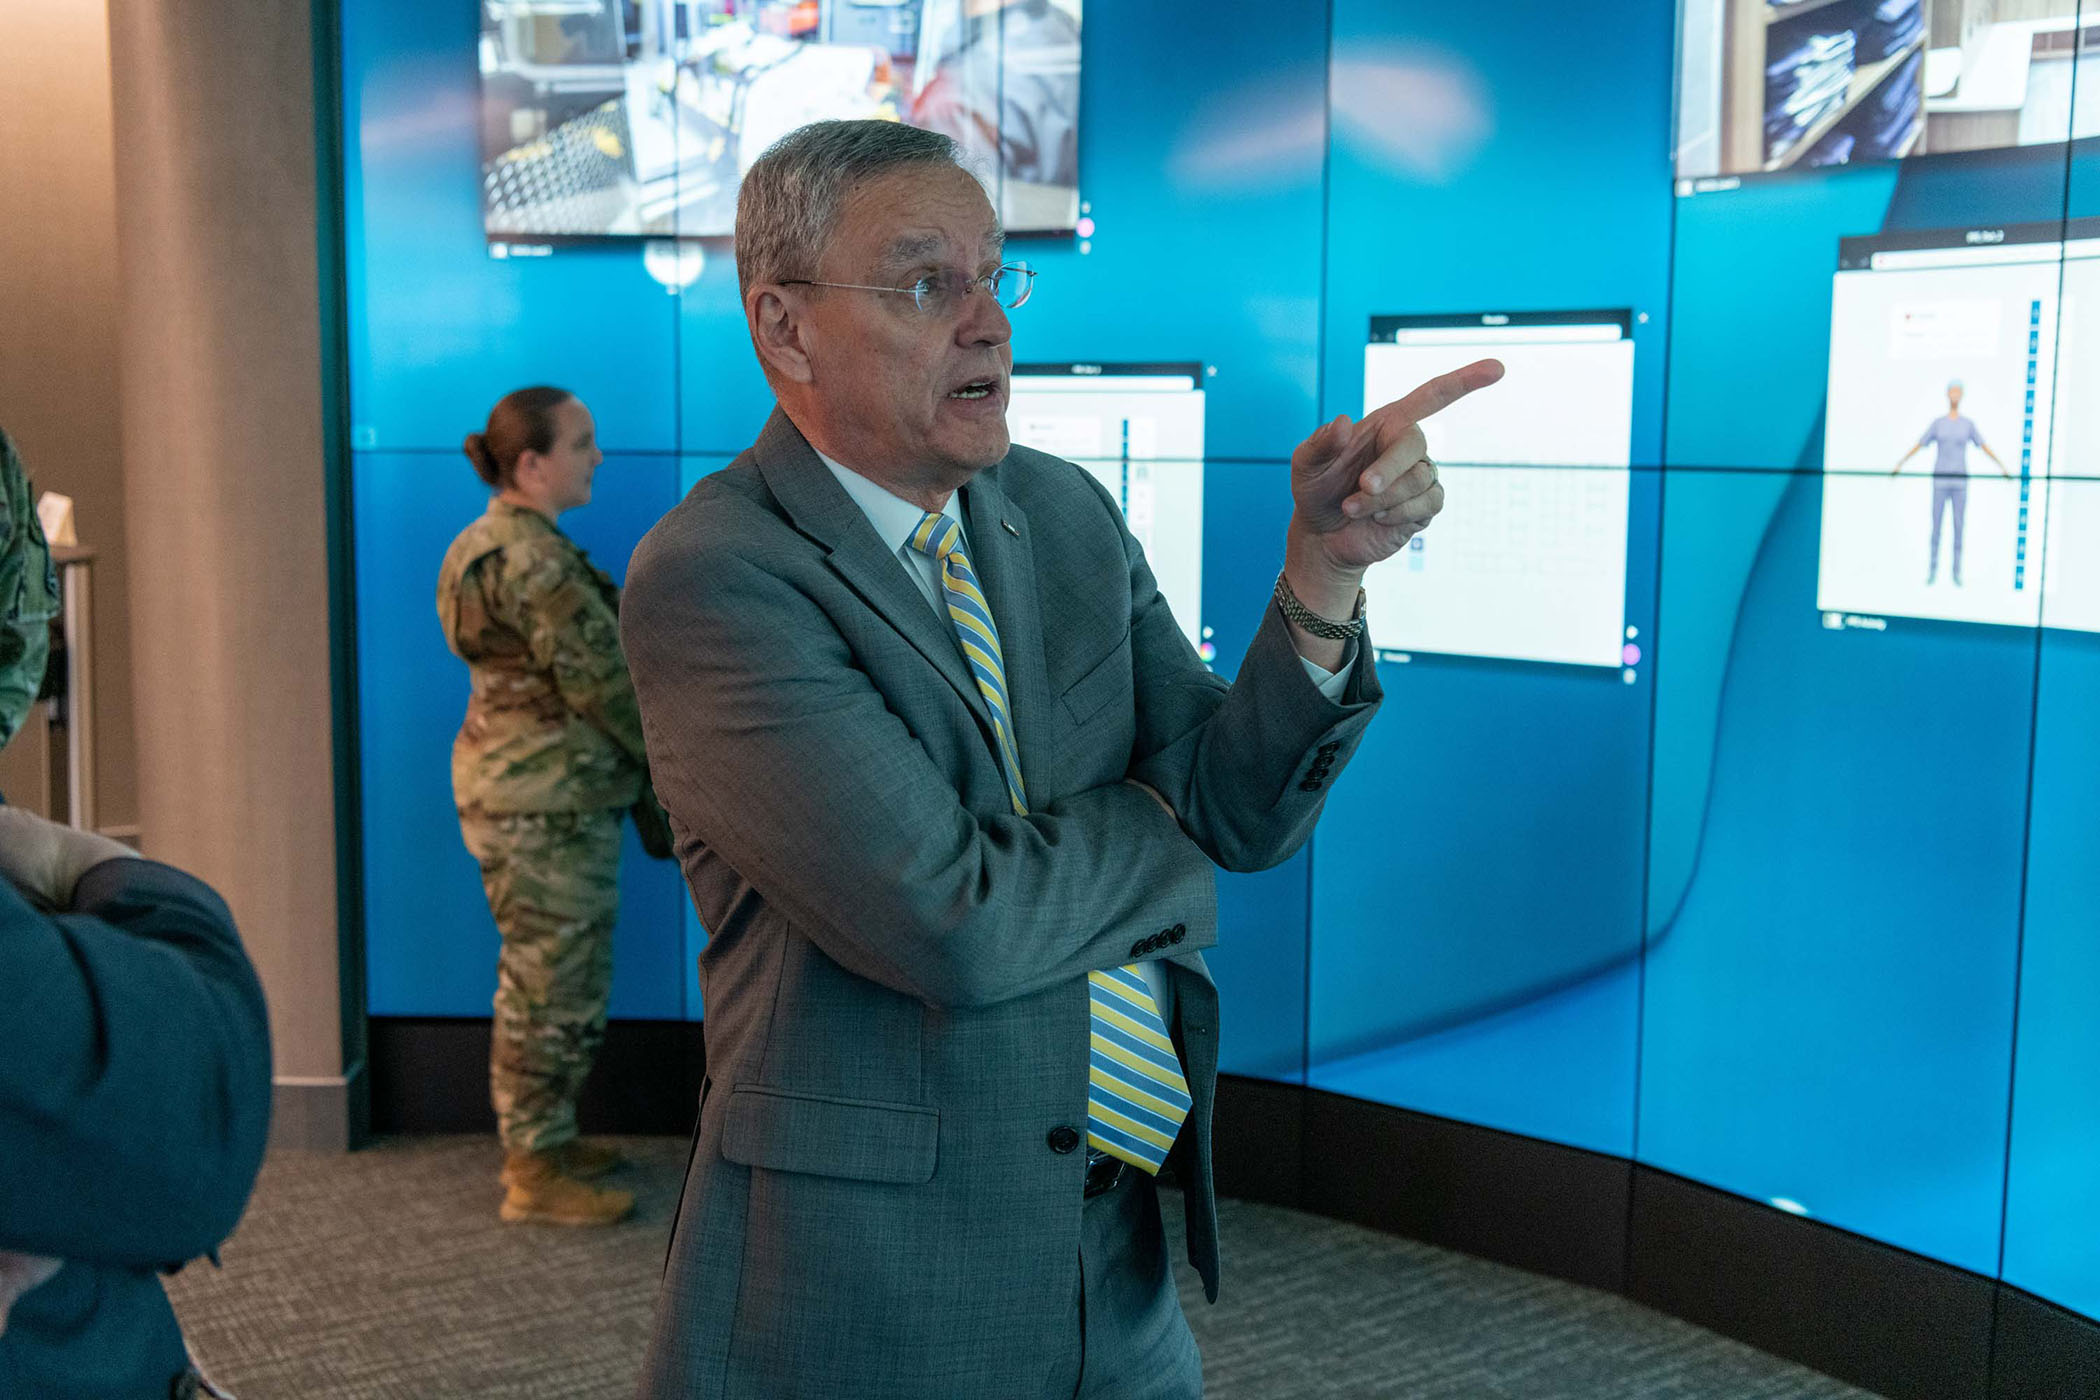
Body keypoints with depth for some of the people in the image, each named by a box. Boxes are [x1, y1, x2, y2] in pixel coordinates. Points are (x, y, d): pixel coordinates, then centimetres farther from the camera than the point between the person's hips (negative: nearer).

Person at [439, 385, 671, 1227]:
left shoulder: (493, 543, 14)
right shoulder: (536, 560, -19)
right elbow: (603, 682, -18)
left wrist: (644, 777, 17)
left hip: (509, 784, 11)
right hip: (550, 801, -11)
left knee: (538, 977, 19)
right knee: (555, 983, -2)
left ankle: (540, 1141, 30)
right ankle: (536, 1175, 8)